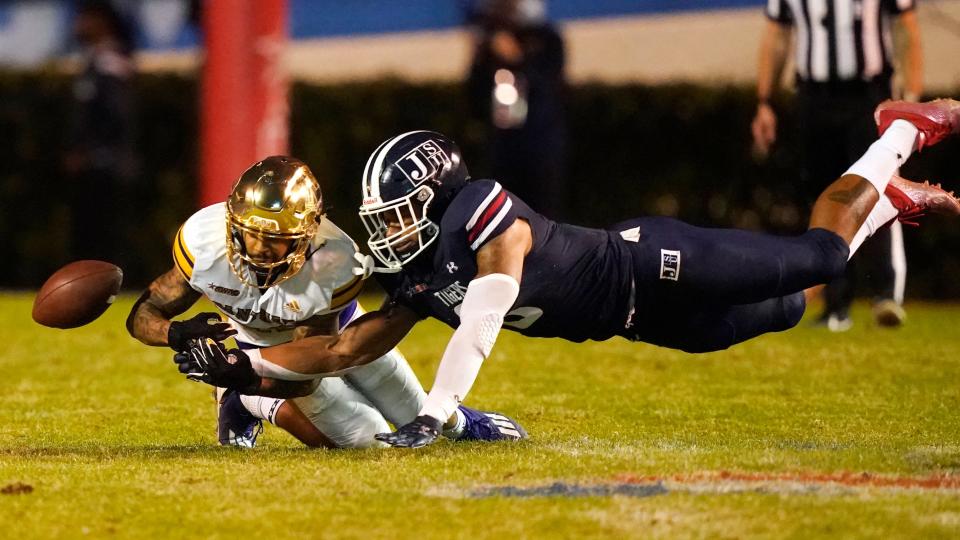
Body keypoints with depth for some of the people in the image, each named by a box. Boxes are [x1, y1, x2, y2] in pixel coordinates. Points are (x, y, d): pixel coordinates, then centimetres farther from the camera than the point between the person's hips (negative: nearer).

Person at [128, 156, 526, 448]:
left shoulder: (333, 266, -41)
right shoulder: (205, 241, -37)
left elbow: (307, 372, -35)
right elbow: (142, 316, -27)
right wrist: (178, 333, -50)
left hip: (335, 330, 1)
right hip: (263, 346, -1)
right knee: (363, 435, -15)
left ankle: (460, 423, 48)